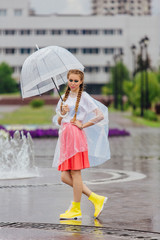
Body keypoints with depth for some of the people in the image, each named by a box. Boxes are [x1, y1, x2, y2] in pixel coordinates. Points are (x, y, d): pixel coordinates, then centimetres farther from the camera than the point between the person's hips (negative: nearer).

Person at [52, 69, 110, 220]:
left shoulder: (84, 97, -2)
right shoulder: (64, 97, 18)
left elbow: (100, 116, -10)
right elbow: (58, 121, 19)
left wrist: (83, 125, -7)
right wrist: (62, 113, -1)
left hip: (76, 136, -8)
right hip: (64, 137, 8)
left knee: (75, 173, -6)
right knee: (65, 177, 3)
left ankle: (76, 209, 3)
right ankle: (96, 199, 11)